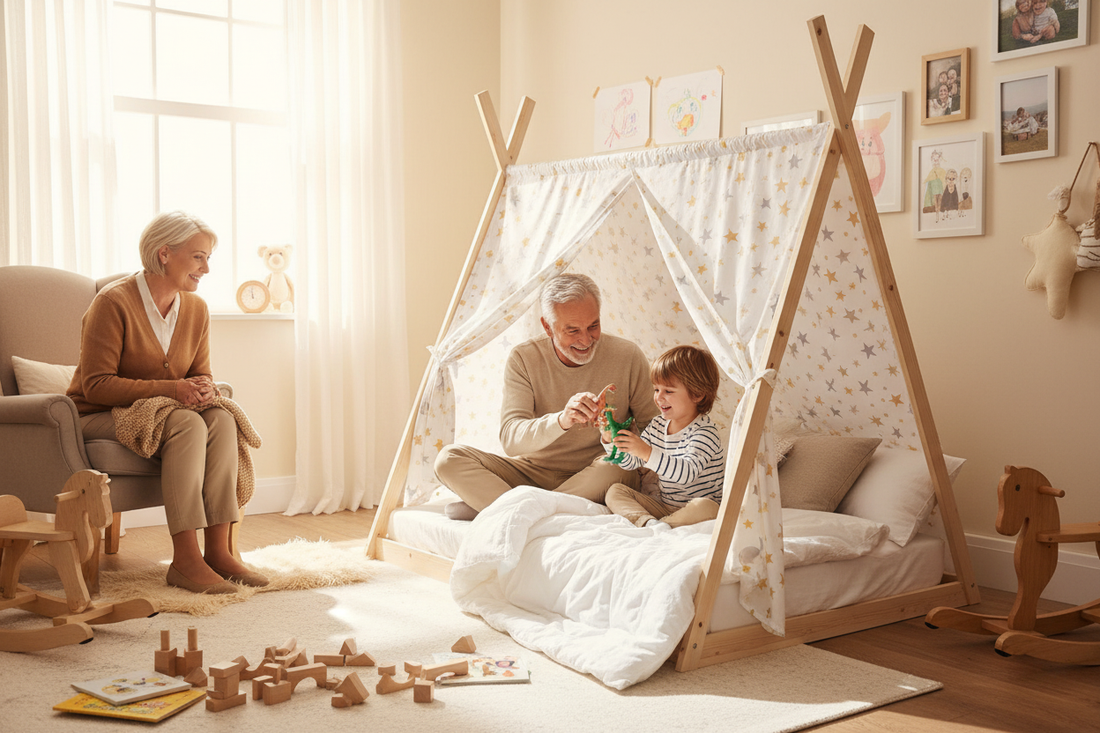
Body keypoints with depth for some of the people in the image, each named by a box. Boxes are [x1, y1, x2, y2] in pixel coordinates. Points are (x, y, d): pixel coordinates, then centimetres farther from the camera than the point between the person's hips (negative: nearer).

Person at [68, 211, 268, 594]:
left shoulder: (196, 309, 3)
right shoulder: (113, 301, -17)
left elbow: (200, 374, 11)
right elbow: (95, 386, -20)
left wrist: (205, 387, -16)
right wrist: (170, 388, -30)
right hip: (98, 419, -6)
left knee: (222, 419, -24)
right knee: (187, 424, -33)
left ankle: (218, 550, -26)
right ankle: (185, 561, -34)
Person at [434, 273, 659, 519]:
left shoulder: (628, 357, -8)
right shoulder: (523, 359, -8)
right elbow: (510, 438, -19)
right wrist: (560, 421, -39)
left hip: (595, 480, 0)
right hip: (533, 473, 1)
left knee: (617, 467, -36)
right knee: (449, 458, -17)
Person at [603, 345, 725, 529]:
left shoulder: (706, 433, -18)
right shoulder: (657, 425, 6)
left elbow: (687, 473, -35)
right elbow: (630, 462, 12)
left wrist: (647, 452, -44)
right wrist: (610, 438, -6)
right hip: (664, 506, 7)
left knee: (705, 507, -38)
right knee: (615, 492, -4)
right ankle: (648, 522, -28)